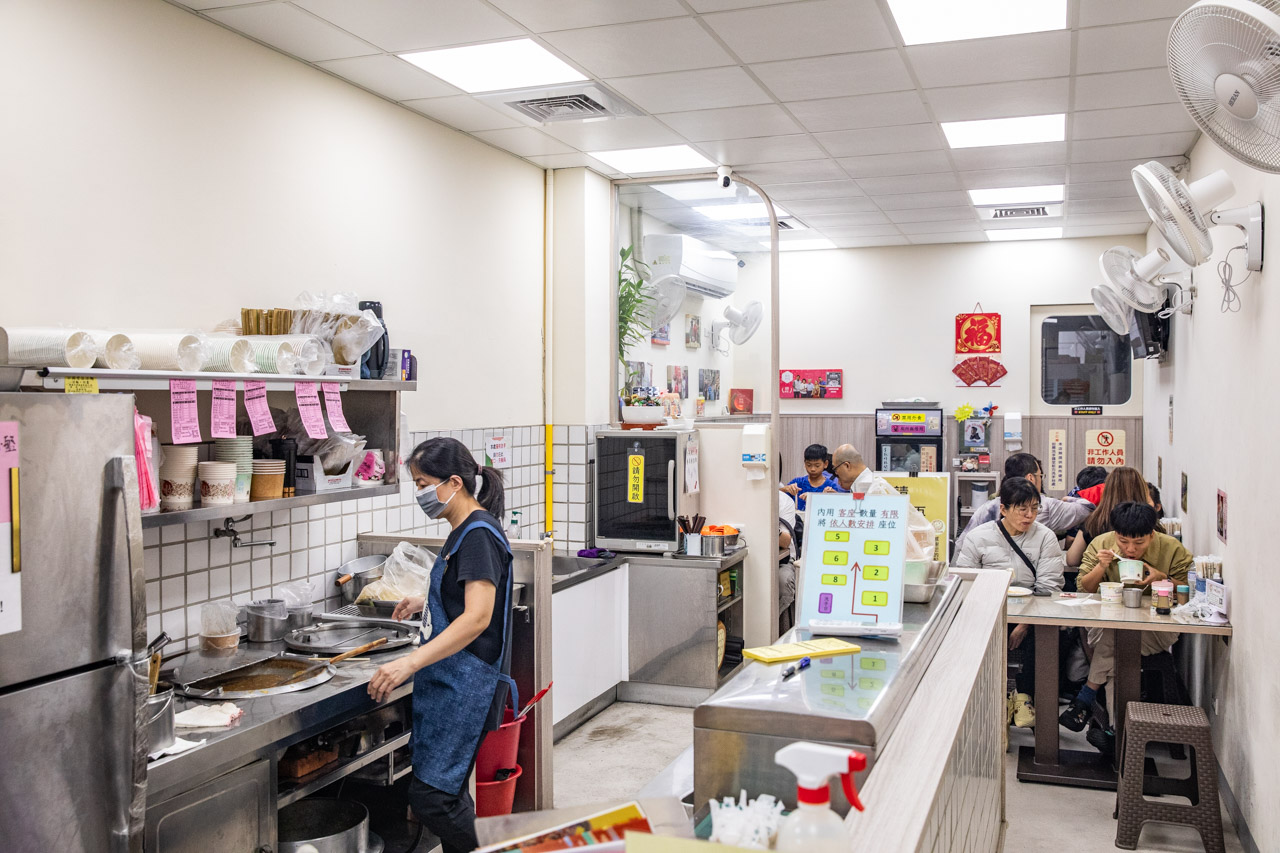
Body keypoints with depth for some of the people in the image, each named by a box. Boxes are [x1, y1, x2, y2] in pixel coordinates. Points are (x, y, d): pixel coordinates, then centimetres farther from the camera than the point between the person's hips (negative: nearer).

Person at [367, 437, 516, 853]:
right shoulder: (464, 531, 14)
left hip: (467, 680, -10)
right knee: (446, 791, 14)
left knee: (430, 795, -9)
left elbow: (478, 616, -26)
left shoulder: (479, 534, -17)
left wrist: (410, 663, -30)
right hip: (448, 678, 10)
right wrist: (426, 602, 35)